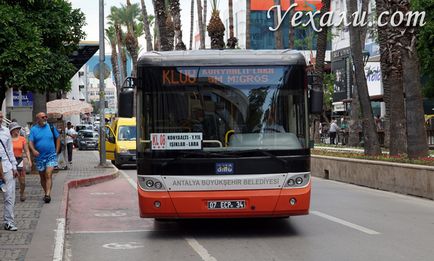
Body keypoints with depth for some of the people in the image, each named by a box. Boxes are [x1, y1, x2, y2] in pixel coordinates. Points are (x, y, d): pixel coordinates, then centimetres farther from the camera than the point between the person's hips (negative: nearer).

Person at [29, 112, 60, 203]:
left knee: (48, 175, -15)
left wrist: (56, 151, 4)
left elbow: (58, 138, 12)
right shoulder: (33, 129, 1)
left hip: (51, 156, -2)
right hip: (39, 157, 2)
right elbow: (30, 142, -7)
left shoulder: (51, 127, 3)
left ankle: (48, 195, -22)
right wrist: (33, 150, -27)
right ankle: (46, 193, 27)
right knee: (42, 177, 12)